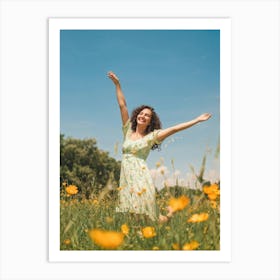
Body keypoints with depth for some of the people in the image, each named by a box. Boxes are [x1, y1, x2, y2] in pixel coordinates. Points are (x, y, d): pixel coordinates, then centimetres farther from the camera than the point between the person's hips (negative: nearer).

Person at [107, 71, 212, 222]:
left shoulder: (151, 136, 3)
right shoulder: (128, 130, 11)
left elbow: (174, 129, -1)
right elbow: (122, 105, 9)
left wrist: (197, 120, -3)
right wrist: (117, 84, 9)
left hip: (140, 177, -4)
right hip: (125, 177, 4)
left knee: (144, 214, -10)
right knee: (130, 210, -1)